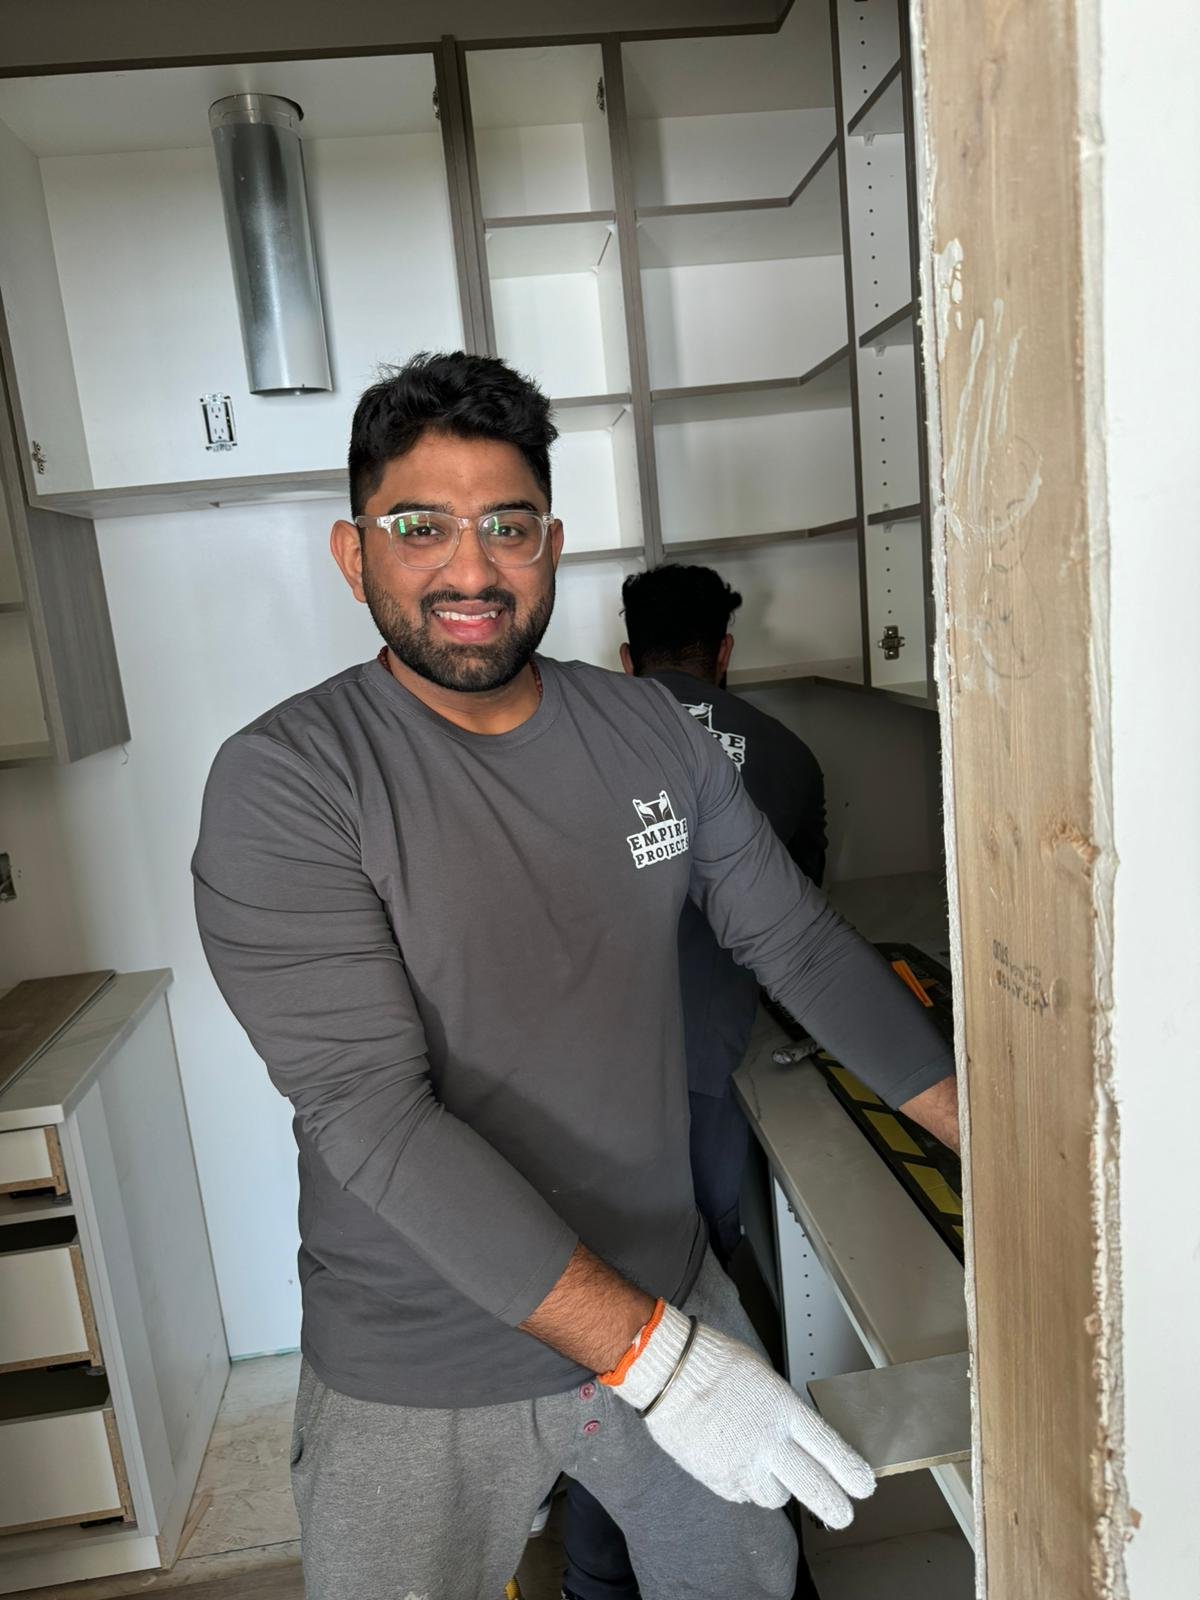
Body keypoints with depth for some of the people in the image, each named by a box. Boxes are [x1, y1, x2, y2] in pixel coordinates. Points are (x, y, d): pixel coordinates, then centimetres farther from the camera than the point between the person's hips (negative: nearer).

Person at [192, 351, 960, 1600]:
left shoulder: (651, 733, -4)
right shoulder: (282, 784, -20)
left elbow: (800, 946, 4)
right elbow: (371, 1116, -26)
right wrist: (654, 1356, -29)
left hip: (673, 1305, 5)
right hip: (420, 1386, -4)